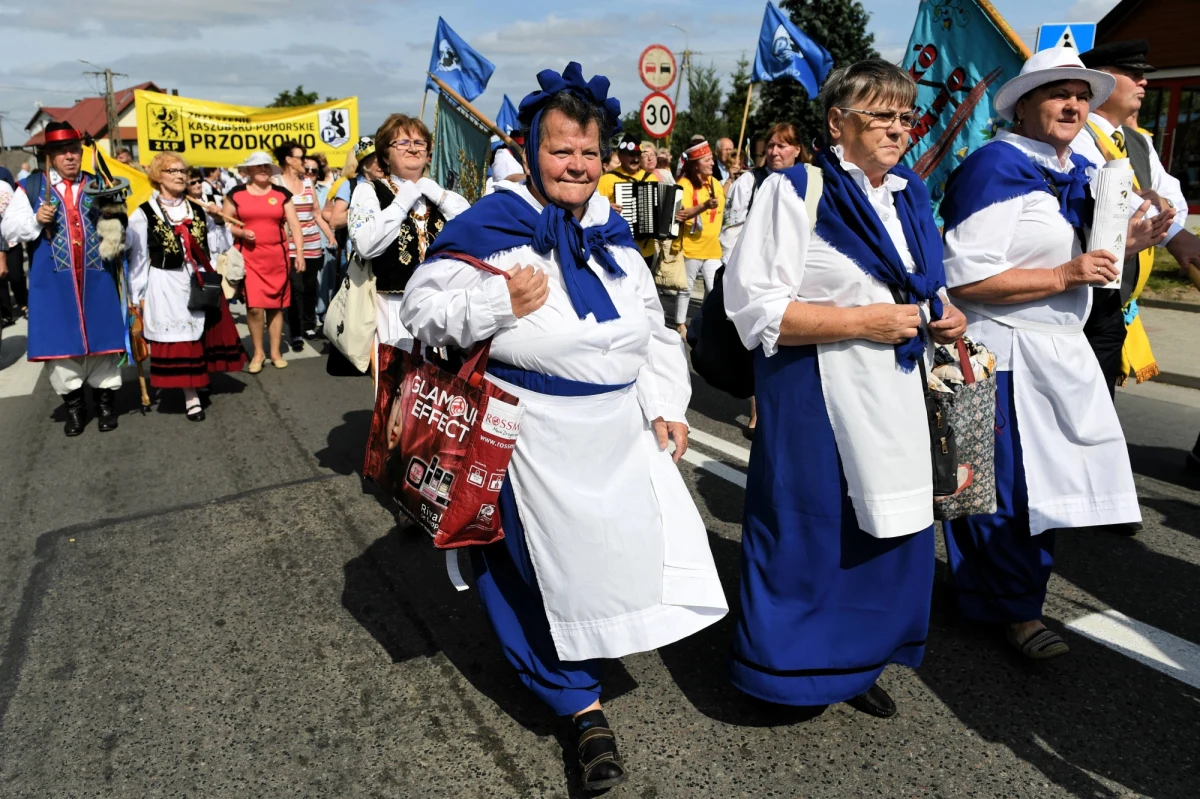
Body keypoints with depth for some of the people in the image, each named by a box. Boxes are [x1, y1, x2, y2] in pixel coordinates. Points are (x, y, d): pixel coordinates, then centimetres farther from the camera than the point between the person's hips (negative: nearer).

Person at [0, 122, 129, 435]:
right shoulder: (31, 187, 5)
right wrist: (36, 220, -14)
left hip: (96, 277, 1)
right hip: (54, 280, -1)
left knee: (101, 337, 4)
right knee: (60, 339, 3)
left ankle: (105, 401, 18)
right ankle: (74, 404, 17)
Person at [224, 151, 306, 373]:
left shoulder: (282, 194, 7)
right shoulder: (236, 194, 4)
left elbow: (294, 225, 4)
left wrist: (299, 253, -4)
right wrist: (241, 232, -12)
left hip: (277, 256, 1)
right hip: (248, 256, -1)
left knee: (276, 305, 6)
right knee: (254, 306, -8)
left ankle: (275, 352, 18)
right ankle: (258, 353, 9)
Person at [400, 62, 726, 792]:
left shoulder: (613, 234, 12)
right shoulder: (490, 225, -8)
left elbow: (655, 333, 17)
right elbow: (422, 307, -9)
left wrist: (668, 407, 9)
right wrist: (501, 303, -23)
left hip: (620, 431, 6)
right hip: (532, 436, -6)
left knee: (636, 551, 12)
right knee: (549, 566, 3)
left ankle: (582, 669, 39)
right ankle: (581, 703, 22)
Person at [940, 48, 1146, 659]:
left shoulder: (1079, 171, 14)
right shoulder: (995, 167, -14)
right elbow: (965, 279, -22)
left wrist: (1123, 242, 5)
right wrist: (1064, 275, -20)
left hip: (1061, 351, 9)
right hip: (1004, 355, -9)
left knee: (1047, 476, 15)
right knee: (1006, 484, 1)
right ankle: (1013, 608, 20)